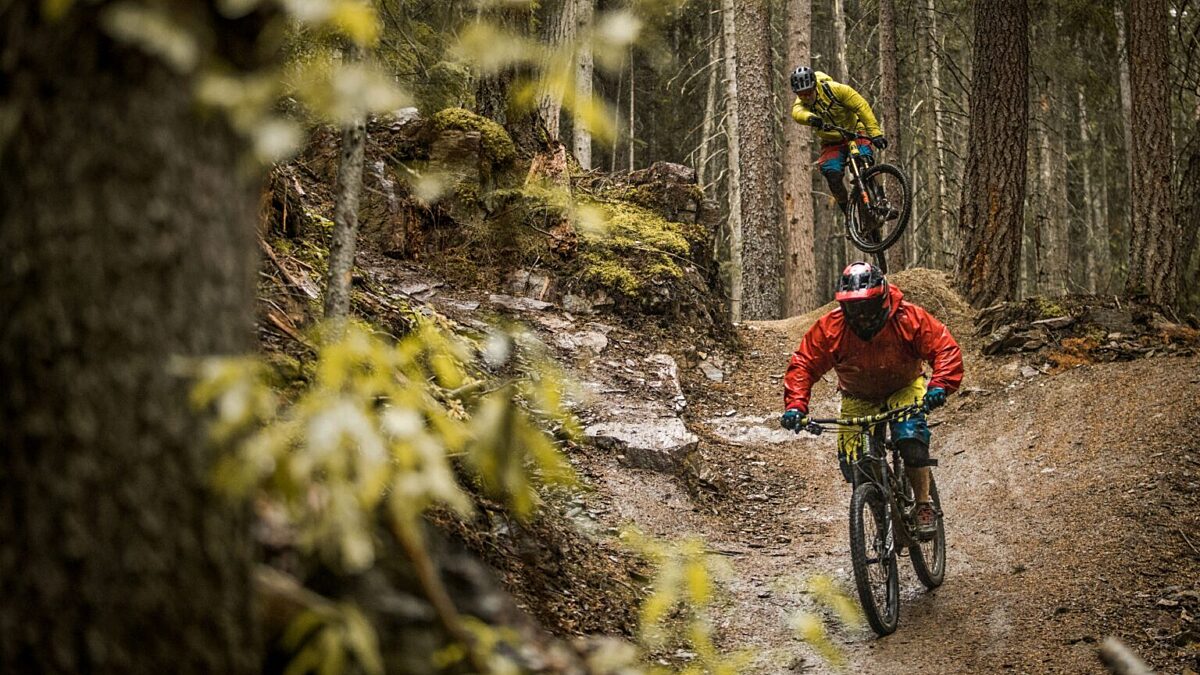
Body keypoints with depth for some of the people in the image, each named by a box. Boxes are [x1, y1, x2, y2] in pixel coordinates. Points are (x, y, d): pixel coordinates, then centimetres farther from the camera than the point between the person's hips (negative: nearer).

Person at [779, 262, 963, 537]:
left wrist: (939, 385, -43)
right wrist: (795, 405, -31)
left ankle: (924, 506, -14)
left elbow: (946, 349, -25)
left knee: (909, 435, -31)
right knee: (852, 463, -12)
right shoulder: (830, 328, -24)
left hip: (904, 389, -2)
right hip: (859, 398, 2)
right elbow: (803, 364, -17)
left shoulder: (908, 318, -27)